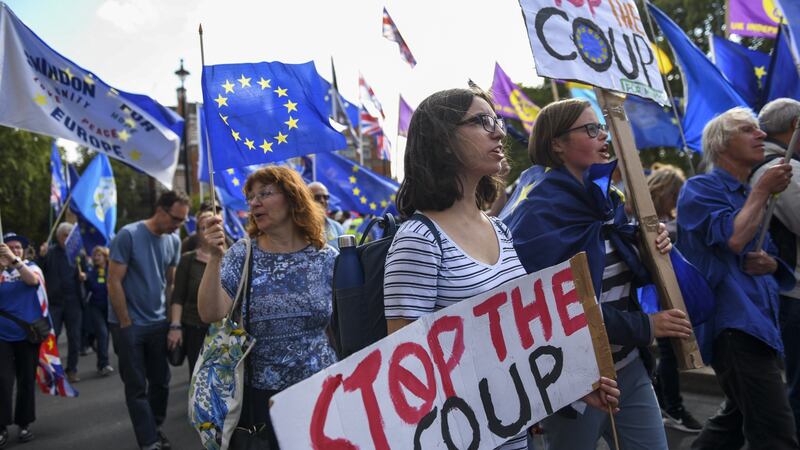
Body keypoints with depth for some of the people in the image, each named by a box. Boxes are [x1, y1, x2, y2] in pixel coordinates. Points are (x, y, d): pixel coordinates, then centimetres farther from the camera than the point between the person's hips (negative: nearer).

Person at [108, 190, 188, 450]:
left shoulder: (174, 241, 2)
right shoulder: (128, 235, -13)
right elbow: (114, 282, -13)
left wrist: (170, 318, 5)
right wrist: (126, 322, -11)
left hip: (159, 324, 5)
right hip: (129, 325, -5)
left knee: (161, 381, 11)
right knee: (137, 387, 2)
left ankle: (155, 429, 29)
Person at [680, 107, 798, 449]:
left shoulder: (752, 195, 21)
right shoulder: (700, 188, -4)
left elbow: (771, 256, 25)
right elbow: (734, 238, -19)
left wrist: (770, 264, 0)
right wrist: (762, 192, -6)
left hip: (758, 322, 10)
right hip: (733, 325, -10)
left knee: (736, 422, 19)